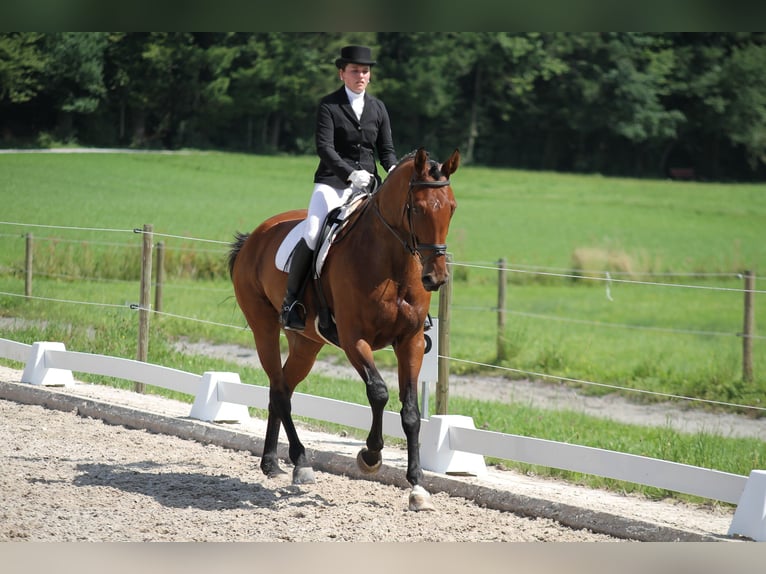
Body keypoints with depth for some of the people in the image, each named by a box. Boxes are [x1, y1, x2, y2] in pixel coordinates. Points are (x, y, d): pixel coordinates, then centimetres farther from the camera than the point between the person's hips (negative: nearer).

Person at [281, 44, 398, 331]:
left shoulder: (378, 108, 14)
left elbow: (386, 149, 14)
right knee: (312, 236, -24)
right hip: (333, 183, -4)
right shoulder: (328, 106, 0)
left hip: (368, 185, 4)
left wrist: (393, 169, -10)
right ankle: (290, 301, -11)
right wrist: (350, 174, -26)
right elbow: (324, 147, -12)